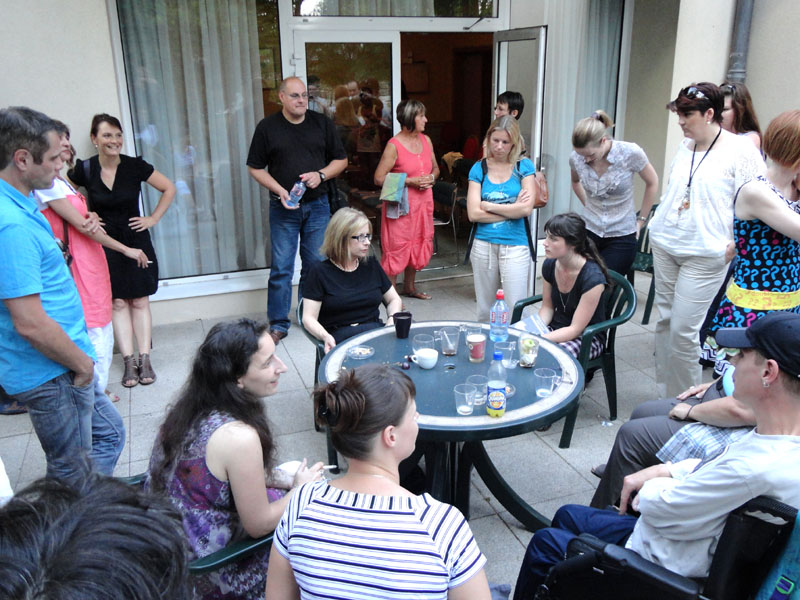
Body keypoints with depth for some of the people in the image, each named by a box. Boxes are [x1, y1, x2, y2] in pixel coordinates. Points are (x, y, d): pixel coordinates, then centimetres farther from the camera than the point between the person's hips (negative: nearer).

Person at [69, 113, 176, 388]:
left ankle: (144, 360, 8)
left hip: (135, 240, 0)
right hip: (104, 244, 0)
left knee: (140, 302, 3)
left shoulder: (134, 166, -7)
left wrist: (153, 218, -3)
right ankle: (129, 362, 8)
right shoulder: (84, 169, -6)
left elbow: (169, 189, 2)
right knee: (118, 303, 3)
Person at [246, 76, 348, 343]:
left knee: (315, 265, 7)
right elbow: (255, 168, 2)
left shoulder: (322, 123, 5)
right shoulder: (267, 127, 0)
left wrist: (321, 175, -9)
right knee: (281, 268, -1)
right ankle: (278, 324, 10)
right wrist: (279, 190, -12)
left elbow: (341, 160, 10)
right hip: (283, 208, -2)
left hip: (317, 204, 2)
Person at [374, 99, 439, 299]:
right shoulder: (394, 145, -13)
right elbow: (379, 178, -16)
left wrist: (431, 177, -5)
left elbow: (435, 168, 20)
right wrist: (411, 181, -19)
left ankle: (409, 287, 32)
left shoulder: (426, 140, 8)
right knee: (396, 247, -3)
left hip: (423, 203, 7)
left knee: (418, 244, 15)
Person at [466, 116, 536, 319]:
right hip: (483, 245, 2)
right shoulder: (479, 168, 5)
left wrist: (489, 206, -5)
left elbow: (526, 209, -10)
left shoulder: (523, 166, 2)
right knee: (485, 311, 11)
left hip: (515, 245, -2)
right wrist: (512, 209, -6)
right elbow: (473, 213, -6)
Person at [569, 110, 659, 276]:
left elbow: (652, 183, 3)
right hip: (589, 231, 2)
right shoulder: (576, 158, -8)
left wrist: (641, 220, 5)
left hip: (622, 237, -2)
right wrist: (589, 206, 10)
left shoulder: (630, 153, -15)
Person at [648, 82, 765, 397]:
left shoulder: (741, 150, -8)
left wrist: (732, 243, -14)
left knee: (683, 330, -7)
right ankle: (664, 394, 22)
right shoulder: (685, 147, 11)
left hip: (705, 256, -6)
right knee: (665, 321, 10)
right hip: (665, 247, 6)